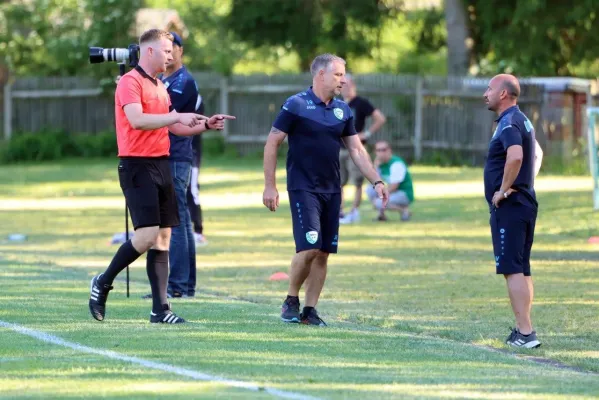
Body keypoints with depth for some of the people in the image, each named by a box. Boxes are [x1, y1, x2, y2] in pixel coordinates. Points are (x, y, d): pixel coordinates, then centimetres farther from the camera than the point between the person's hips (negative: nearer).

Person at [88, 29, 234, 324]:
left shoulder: (160, 86, 19)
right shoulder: (130, 82, -9)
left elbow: (172, 127, 28)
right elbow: (136, 120, -24)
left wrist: (205, 125, 17)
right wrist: (177, 116, -24)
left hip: (161, 164, 9)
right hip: (138, 166, -9)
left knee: (163, 237, 4)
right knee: (147, 235, -15)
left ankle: (160, 309, 3)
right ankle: (103, 283, 3)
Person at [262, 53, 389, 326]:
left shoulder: (343, 110, 9)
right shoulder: (296, 105, -8)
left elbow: (356, 150, 14)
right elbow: (271, 144, -6)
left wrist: (376, 181, 4)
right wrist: (269, 186, -9)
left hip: (332, 191, 6)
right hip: (303, 189, -6)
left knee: (323, 252, 3)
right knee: (309, 248, -15)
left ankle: (310, 310, 11)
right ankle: (291, 301, 4)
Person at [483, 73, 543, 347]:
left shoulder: (509, 124, -16)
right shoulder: (522, 121, 17)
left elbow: (515, 156, -35)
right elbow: (537, 154, 33)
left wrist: (504, 190, -24)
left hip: (509, 207, -10)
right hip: (525, 201, 10)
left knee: (512, 269, -11)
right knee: (522, 269, 14)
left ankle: (525, 332, -15)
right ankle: (523, 331, 19)